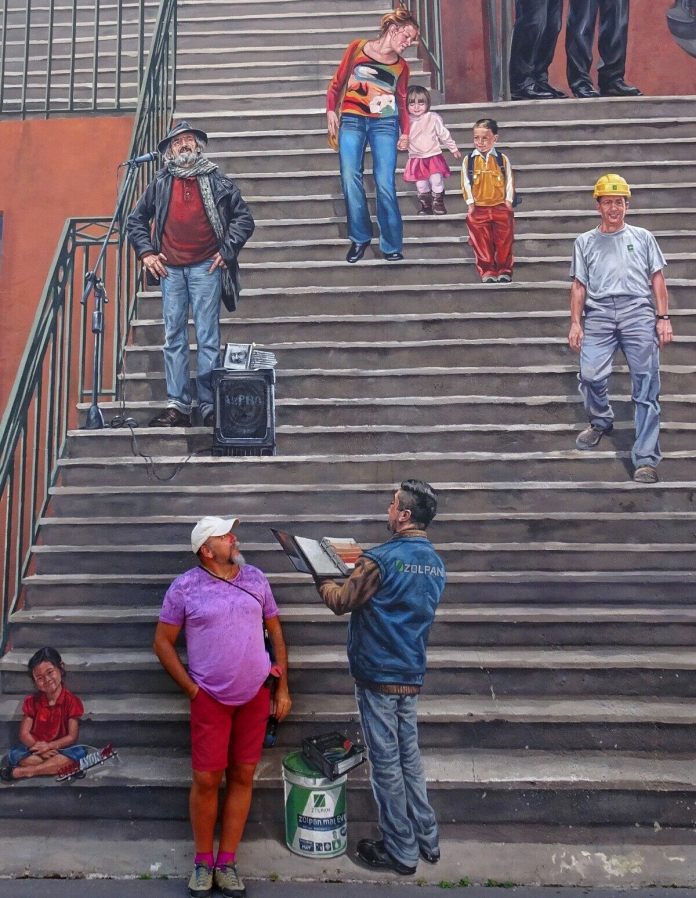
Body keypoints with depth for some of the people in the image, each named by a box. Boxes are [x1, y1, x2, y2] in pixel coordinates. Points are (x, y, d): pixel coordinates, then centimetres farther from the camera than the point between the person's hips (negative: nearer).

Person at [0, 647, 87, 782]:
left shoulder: (71, 701, -9)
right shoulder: (32, 701, 0)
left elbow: (72, 737, -10)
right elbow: (24, 734, -4)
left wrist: (49, 746, -24)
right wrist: (40, 749, -22)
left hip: (60, 749, -1)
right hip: (36, 750, 2)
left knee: (79, 752, -34)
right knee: (14, 755, -28)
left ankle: (20, 772, -30)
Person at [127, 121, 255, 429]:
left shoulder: (216, 180, 9)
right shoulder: (160, 183, 13)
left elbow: (244, 218, 8)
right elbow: (136, 219, 20)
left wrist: (227, 251, -1)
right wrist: (146, 252, 8)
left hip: (206, 267, -2)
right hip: (170, 268, 3)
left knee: (208, 338, -5)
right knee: (174, 338, 0)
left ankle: (209, 405, -2)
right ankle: (177, 405, 3)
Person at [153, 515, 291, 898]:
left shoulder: (255, 578, 2)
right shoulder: (184, 587, -7)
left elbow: (275, 632, 9)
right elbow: (162, 643, -1)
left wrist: (282, 687, 6)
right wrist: (191, 689, -5)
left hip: (256, 695, 3)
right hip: (210, 698, -3)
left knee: (242, 777, 9)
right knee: (206, 779, 3)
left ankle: (227, 862, 23)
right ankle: (203, 862, 23)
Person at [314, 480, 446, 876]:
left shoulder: (381, 559, -19)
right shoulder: (436, 563, 5)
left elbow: (341, 602, -8)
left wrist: (324, 581, 12)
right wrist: (358, 575, 20)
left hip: (378, 676, -7)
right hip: (412, 676, 7)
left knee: (387, 764, 6)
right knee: (410, 758, 19)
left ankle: (401, 852, 18)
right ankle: (427, 840, 29)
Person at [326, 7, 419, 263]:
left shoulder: (401, 66, 13)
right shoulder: (357, 48, 6)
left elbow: (402, 101, 18)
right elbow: (337, 82, 9)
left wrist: (406, 131, 6)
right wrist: (331, 110, -1)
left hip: (385, 124, 1)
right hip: (352, 120, -1)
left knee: (385, 183, -10)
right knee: (350, 178, -12)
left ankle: (392, 245, -3)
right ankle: (360, 238, 1)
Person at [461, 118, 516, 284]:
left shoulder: (502, 158, 5)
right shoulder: (469, 160, 5)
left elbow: (509, 181, 6)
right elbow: (466, 183, 4)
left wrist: (508, 201, -2)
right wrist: (470, 203, -3)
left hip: (500, 207, 0)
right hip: (478, 208, 0)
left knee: (504, 240, -5)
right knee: (482, 242, -10)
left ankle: (504, 271, 0)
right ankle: (487, 273, -10)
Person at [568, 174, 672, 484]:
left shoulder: (642, 237, 18)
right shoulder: (585, 241, 19)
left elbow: (657, 278, 13)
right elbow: (579, 285, 14)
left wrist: (663, 317, 2)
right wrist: (575, 322, 4)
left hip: (638, 311, 0)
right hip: (599, 313, 1)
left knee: (646, 385, -7)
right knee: (590, 375, -15)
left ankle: (646, 458, -5)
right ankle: (601, 422, 19)